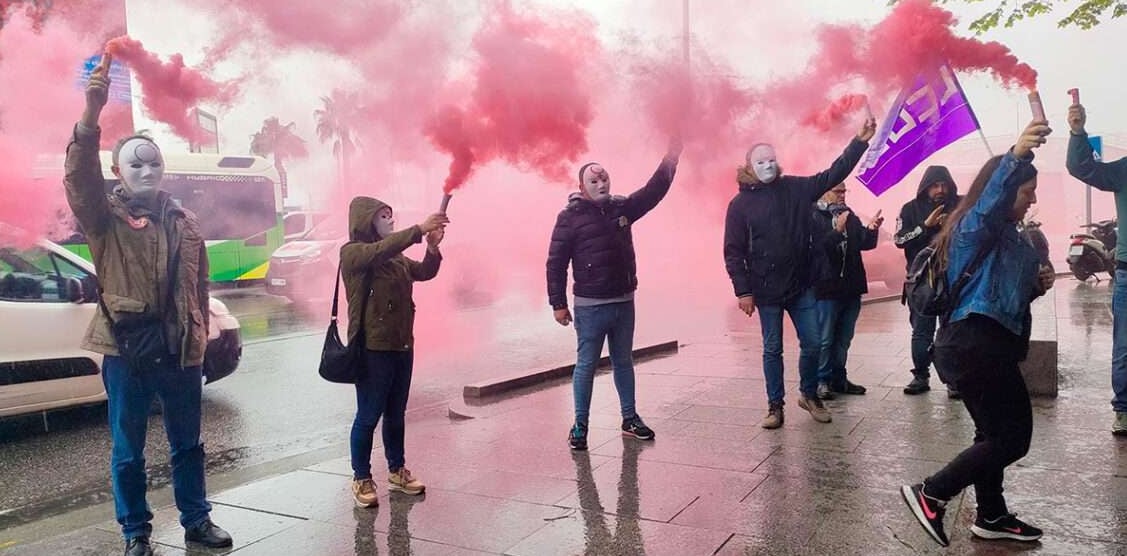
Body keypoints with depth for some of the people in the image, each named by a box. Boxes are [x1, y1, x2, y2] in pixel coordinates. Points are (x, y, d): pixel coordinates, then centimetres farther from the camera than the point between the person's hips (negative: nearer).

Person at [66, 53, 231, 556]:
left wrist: (200, 340, 12)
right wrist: (91, 114, -37)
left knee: (188, 443, 14)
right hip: (126, 349, -3)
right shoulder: (104, 218, -2)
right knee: (128, 450, 8)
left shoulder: (186, 222, 9)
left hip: (180, 349, 3)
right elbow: (80, 177, -22)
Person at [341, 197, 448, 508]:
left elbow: (424, 272, 7)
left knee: (396, 414, 16)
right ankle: (361, 479, 14)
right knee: (368, 417, 2)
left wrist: (433, 247, -13)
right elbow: (380, 249, -27)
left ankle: (397, 471, 29)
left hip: (402, 346, 7)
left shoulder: (396, 257, 15)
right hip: (372, 348, -7)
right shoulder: (352, 252, -8)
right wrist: (420, 229, -33)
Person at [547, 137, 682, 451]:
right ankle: (580, 425, 13)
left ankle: (629, 419, 26)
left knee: (624, 362, 15)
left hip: (624, 303, 5)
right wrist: (558, 303, -11)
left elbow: (653, 192, 5)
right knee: (586, 365, 3)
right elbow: (556, 262, -8)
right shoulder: (570, 217, -8)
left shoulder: (622, 208, 6)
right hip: (590, 306, -5)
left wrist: (670, 159, -7)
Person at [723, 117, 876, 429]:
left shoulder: (796, 188, 3)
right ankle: (775, 405, 19)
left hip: (801, 286, 3)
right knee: (773, 349, 7)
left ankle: (809, 396, 29)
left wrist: (860, 141, -6)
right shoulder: (740, 203, -4)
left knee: (812, 344, 7)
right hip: (766, 290, -3)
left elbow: (834, 175, 4)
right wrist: (743, 291, -11)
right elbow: (733, 252, -5)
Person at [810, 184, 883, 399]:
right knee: (825, 339, 0)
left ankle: (839, 378, 24)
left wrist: (871, 229, -10)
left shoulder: (849, 216, 13)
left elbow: (865, 243, 10)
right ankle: (822, 380, 9)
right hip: (826, 288, -7)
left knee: (844, 339, 14)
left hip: (851, 287, 7)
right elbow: (816, 247, -20)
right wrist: (837, 230, -31)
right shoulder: (814, 217, -8)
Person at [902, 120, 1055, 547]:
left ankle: (991, 516, 31)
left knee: (996, 434, 19)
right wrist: (1015, 157, -54)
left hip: (982, 344, 11)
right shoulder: (977, 226, -12)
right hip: (977, 344, -11)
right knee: (1013, 437, -5)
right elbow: (991, 199, -37)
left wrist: (1037, 285, 7)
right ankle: (930, 494, -1)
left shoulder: (1007, 235, 19)